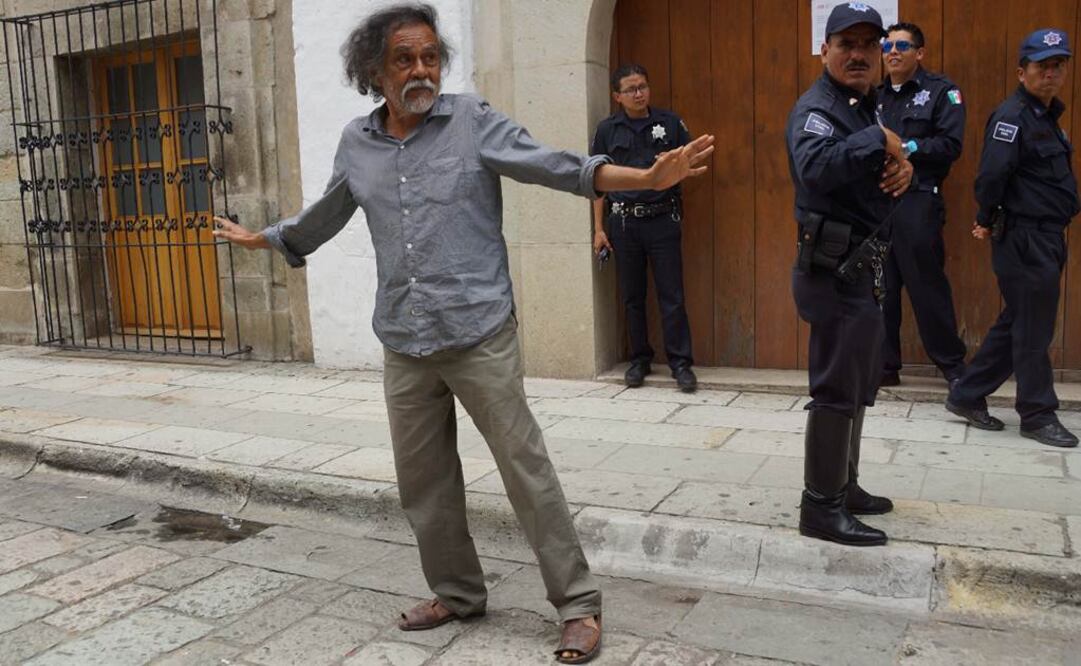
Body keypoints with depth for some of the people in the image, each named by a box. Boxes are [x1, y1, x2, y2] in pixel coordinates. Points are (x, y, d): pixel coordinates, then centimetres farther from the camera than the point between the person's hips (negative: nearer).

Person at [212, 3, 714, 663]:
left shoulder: (473, 120, -2)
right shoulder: (356, 143, 9)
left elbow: (556, 165, -8)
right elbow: (326, 214, 25)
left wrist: (648, 177, -20)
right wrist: (264, 238, 37)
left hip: (480, 334, -4)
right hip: (404, 345, 5)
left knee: (527, 468, -2)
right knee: (423, 480, 13)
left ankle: (580, 604, 11)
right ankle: (458, 592, 32)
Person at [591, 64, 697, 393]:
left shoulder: (670, 122, 3)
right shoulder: (607, 129, 5)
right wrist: (599, 229, 3)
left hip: (663, 219, -1)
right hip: (623, 221, 1)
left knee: (671, 295, -1)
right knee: (632, 296, 9)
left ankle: (681, 363, 6)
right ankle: (640, 359, 21)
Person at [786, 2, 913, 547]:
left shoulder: (864, 105, 17)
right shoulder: (817, 107, -14)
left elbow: (876, 174, 15)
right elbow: (815, 166, -36)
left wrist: (902, 167, -7)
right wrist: (879, 140, -28)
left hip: (858, 264, 10)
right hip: (835, 267, -10)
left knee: (858, 383, 18)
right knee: (837, 386, -7)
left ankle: (843, 487, 31)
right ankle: (821, 507, 2)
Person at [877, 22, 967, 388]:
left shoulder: (942, 92, 3)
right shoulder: (874, 96, 17)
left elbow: (950, 145, -7)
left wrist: (903, 148, -13)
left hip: (917, 202, -4)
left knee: (927, 286, -1)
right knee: (880, 289, 6)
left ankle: (953, 363, 14)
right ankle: (885, 365, 16)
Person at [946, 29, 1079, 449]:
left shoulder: (1047, 115, 16)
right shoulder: (1012, 116, -13)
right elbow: (992, 173, -23)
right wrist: (987, 221, -10)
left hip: (1046, 238, 9)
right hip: (1024, 239, -9)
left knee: (1016, 325, 14)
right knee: (1033, 330, 1)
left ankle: (967, 397, 23)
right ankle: (1038, 416, 14)